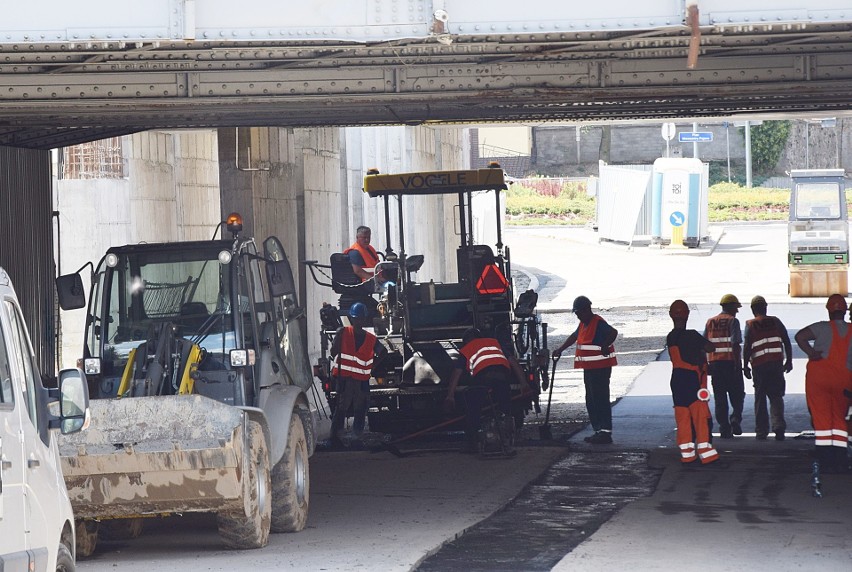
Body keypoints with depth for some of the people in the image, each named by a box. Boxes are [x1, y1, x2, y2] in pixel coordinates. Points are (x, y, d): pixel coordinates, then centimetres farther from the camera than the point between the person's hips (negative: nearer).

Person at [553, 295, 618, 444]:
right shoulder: (584, 324, 16)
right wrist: (560, 350, 33)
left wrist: (605, 346, -42)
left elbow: (613, 332, -32)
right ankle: (598, 430, 19)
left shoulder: (598, 323, -15)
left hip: (600, 368, -10)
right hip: (589, 369, 10)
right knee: (591, 401, 13)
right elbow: (574, 337, 32)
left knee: (600, 399, -11)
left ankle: (606, 432, -11)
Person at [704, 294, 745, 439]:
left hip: (714, 362, 4)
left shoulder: (710, 322, 12)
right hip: (730, 361, -4)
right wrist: (737, 364, -13)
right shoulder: (732, 321, -4)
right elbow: (736, 344, -13)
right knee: (737, 394, 8)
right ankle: (736, 418, -11)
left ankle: (724, 427, 3)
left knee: (720, 397, 6)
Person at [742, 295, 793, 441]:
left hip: (759, 365, -1)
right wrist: (789, 361, 13)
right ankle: (779, 425, -15)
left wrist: (745, 366, -1)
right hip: (776, 363, 1)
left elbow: (747, 347, -7)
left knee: (760, 398, 8)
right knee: (776, 396, 6)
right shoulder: (775, 322, 7)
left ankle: (761, 430, 8)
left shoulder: (750, 325, -1)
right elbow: (787, 342, 5)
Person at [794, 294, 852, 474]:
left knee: (821, 418, 2)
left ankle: (825, 461, -4)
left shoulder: (823, 328, -6)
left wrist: (812, 353, -11)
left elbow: (800, 336, -19)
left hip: (819, 376, -2)